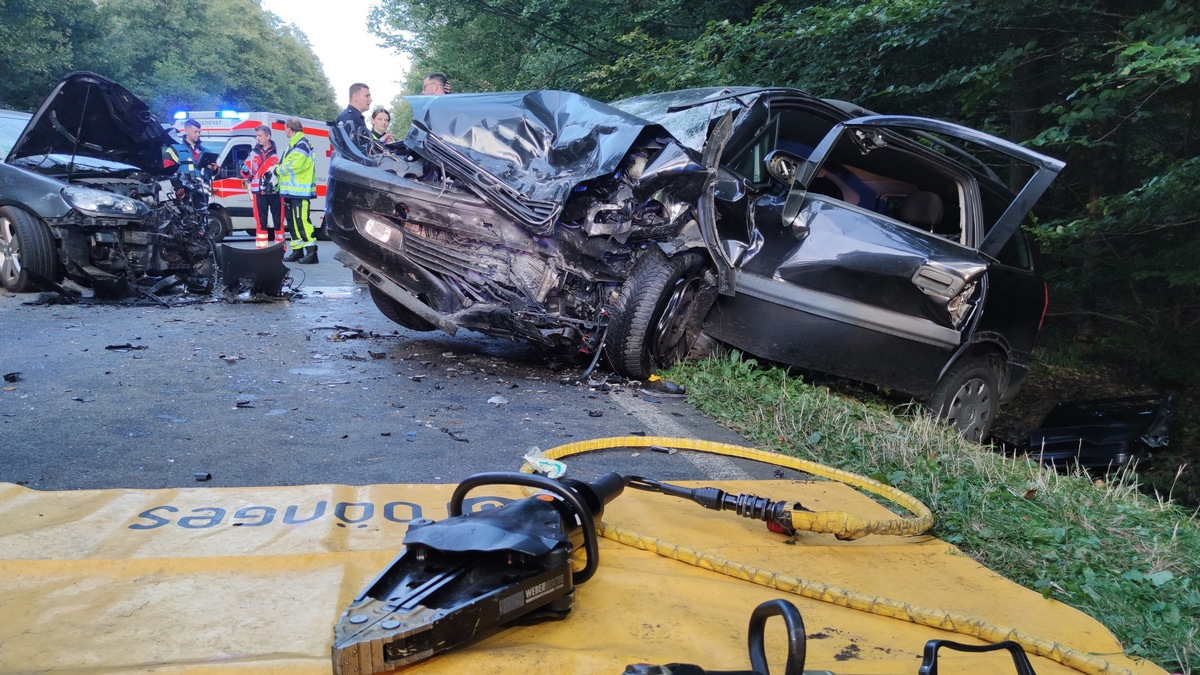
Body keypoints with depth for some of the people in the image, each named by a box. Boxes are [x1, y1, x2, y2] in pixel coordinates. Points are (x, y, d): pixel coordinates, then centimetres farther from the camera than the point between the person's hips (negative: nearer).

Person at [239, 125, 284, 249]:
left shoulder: (278, 153, 4)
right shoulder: (253, 153, 11)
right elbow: (247, 175, 15)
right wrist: (245, 171, -6)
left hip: (275, 192, -2)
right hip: (259, 193, 2)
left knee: (278, 221, 3)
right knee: (260, 222, 2)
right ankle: (261, 250, 6)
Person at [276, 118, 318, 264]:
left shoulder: (302, 144, -13)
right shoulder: (292, 144, 20)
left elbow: (294, 165, -22)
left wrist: (279, 170, -7)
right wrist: (278, 184, 10)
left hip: (299, 191, -11)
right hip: (290, 191, 11)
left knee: (302, 220, -14)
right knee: (292, 221, 13)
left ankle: (311, 252, -14)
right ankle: (297, 251, 19)